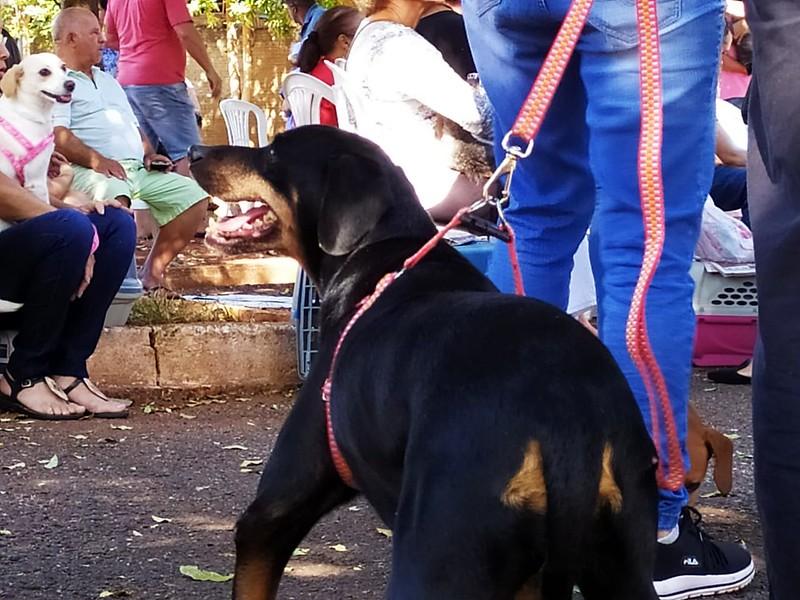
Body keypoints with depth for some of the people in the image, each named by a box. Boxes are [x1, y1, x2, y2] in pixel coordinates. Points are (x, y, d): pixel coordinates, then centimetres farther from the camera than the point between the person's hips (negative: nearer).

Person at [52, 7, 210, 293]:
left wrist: (148, 153, 11)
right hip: (89, 171, -9)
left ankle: (152, 272, -4)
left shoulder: (107, 81, 30)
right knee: (114, 195, -41)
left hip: (137, 169, 9)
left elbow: (133, 127, 33)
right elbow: (57, 135, -14)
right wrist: (96, 160, -26)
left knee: (193, 196, -4)